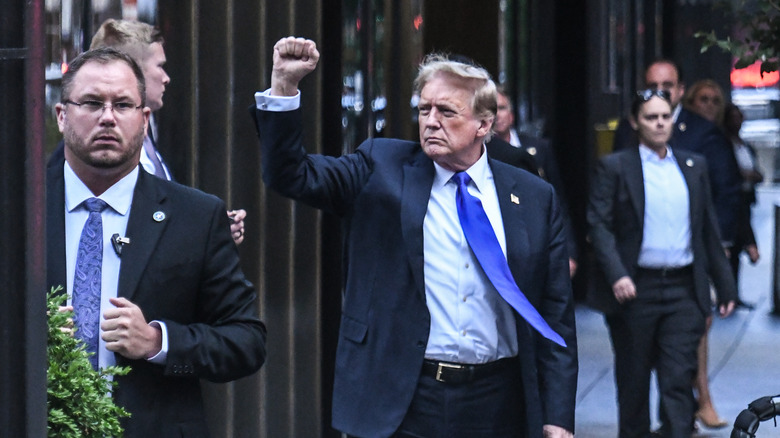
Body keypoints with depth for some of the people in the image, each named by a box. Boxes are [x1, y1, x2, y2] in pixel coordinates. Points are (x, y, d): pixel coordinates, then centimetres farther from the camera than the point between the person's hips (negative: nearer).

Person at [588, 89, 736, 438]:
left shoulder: (694, 167, 12)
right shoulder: (614, 168, 1)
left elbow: (708, 230, 15)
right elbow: (599, 225, -6)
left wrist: (724, 285, 13)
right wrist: (616, 276, -20)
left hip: (684, 291, 2)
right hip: (634, 290, -2)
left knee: (679, 379, -6)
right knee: (633, 380, 8)